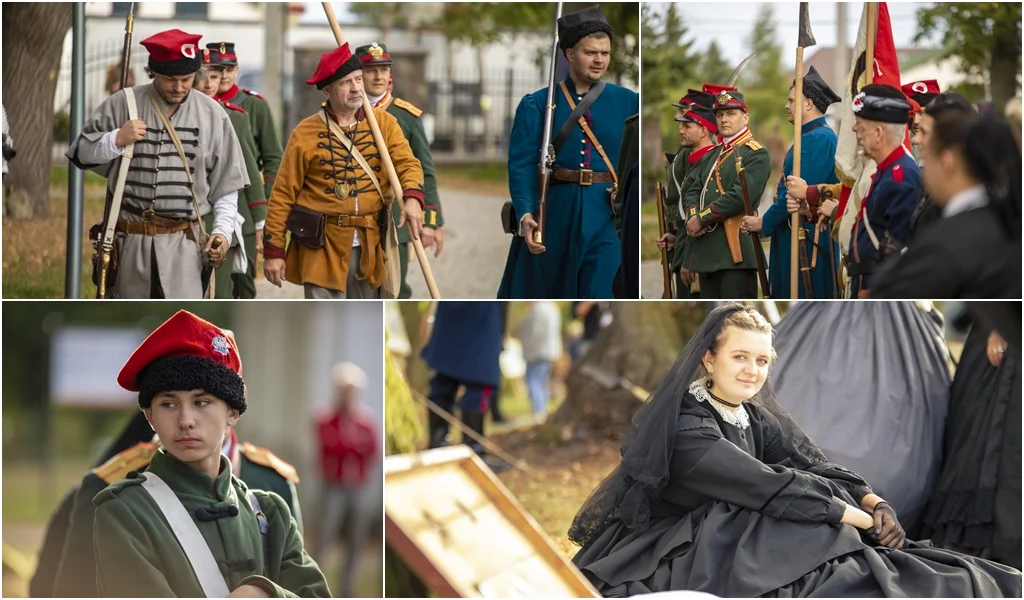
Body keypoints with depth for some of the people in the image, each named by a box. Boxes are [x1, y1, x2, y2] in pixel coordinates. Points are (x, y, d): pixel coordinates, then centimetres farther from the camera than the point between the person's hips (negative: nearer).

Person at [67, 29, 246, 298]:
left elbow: (226, 185, 8)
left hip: (183, 244, -1)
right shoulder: (122, 105, 2)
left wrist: (222, 230, -4)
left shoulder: (211, 114, 4)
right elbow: (80, 152, 7)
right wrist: (116, 140, -10)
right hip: (130, 240, 1)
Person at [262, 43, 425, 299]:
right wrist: (273, 251, -4)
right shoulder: (305, 133, -3)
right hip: (323, 247, -3)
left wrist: (413, 197, -28)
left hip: (369, 246, 3)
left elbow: (407, 162, -6)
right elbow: (283, 195, -1)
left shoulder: (383, 122, 5)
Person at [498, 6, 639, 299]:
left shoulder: (628, 103, 6)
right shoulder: (538, 104, 1)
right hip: (554, 214, 0)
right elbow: (521, 164, -7)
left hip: (608, 217, 0)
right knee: (536, 296, 12)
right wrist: (525, 215, -21)